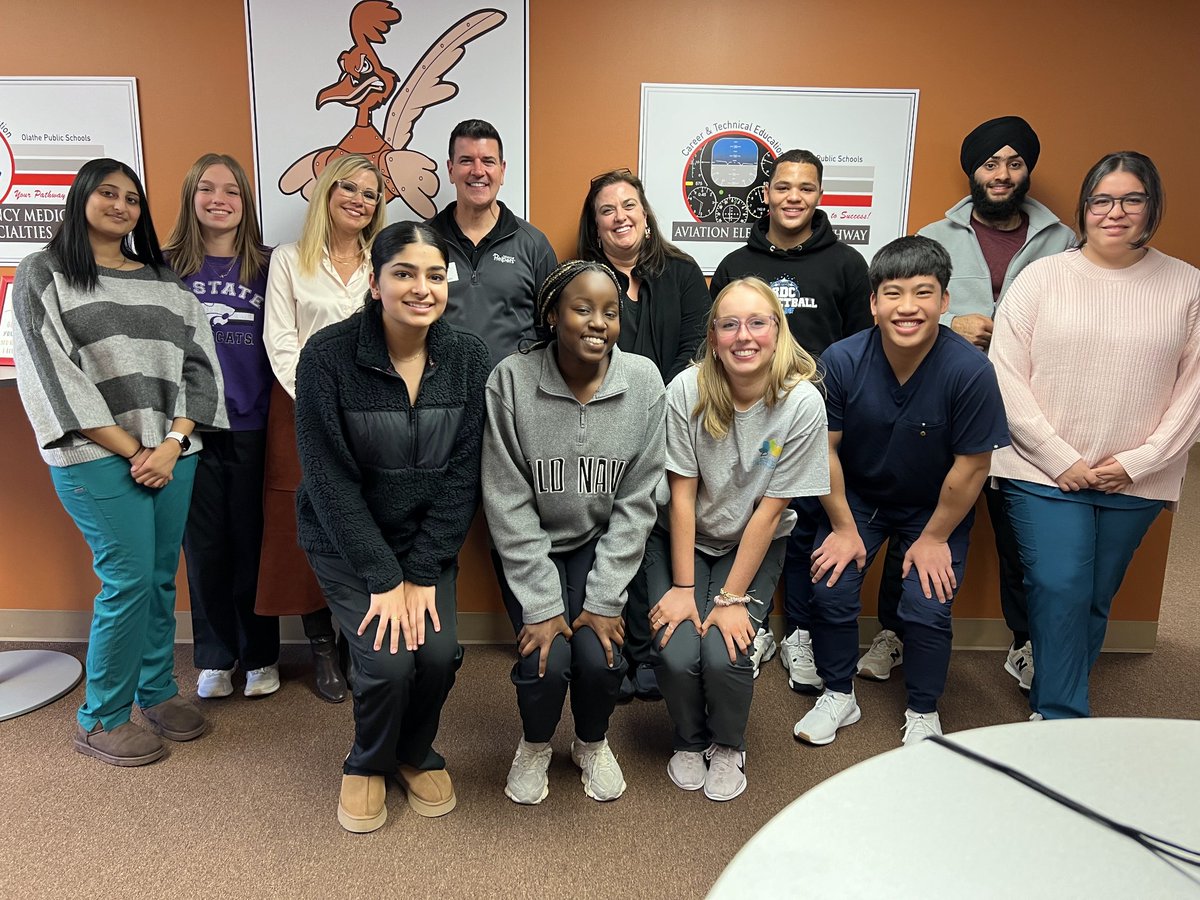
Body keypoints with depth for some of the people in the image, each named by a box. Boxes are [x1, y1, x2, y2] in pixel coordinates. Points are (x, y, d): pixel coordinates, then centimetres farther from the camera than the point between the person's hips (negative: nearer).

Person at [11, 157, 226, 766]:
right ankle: (99, 720, 13)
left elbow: (198, 364, 8)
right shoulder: (42, 274, 4)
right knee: (129, 580, -6)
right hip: (97, 458, -4)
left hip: (174, 452, 4)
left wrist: (172, 444, -6)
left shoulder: (163, 279, 14)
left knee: (162, 577, 9)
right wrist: (132, 451, -10)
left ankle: (157, 692, 27)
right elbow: (52, 375, -5)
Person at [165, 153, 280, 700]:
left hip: (253, 426, 0)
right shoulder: (168, 268, 5)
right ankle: (214, 658, 24)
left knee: (253, 541, 6)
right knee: (205, 545, 8)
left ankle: (260, 655, 22)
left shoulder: (267, 267, 4)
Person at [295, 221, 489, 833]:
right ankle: (368, 764, 18)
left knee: (439, 651, -16)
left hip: (429, 539, 2)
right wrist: (384, 579, -18)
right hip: (346, 540, -2)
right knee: (388, 659, -18)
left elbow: (462, 475, -7)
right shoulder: (327, 355, -17)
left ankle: (418, 753, 20)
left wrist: (421, 573, -13)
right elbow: (330, 479, -16)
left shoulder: (468, 357, -8)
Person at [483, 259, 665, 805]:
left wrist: (604, 601, -12)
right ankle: (535, 745, 19)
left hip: (602, 546, 1)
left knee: (600, 657, -17)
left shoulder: (643, 381, -12)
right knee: (546, 660, -18)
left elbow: (636, 502, -9)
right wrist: (541, 605, -17)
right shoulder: (511, 380, -16)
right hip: (531, 549, -1)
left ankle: (592, 743, 20)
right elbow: (508, 502, -14)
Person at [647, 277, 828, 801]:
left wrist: (732, 598, -15)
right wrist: (683, 588, -15)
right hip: (684, 539, 0)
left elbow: (770, 509, -16)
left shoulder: (803, 404, -19)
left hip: (753, 544, 0)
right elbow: (682, 494, -14)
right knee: (677, 653, -18)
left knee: (724, 654, -20)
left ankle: (728, 748, 15)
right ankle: (689, 742, 18)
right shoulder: (687, 390, -19)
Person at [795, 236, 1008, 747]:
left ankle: (923, 713, 18)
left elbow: (971, 466, -17)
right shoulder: (842, 361, -22)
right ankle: (838, 696, 16)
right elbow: (825, 447, -13)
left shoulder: (970, 371, -26)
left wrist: (933, 539, -9)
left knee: (928, 608, -12)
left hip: (935, 509, -1)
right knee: (830, 588, -11)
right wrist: (843, 528, -8)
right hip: (856, 498, 2)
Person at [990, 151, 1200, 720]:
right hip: (1045, 474, -2)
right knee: (1059, 593, -7)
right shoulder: (1043, 277, 0)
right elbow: (1006, 376, -6)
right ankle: (1063, 720, 9)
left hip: (1136, 482, 2)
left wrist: (1139, 462, -8)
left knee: (1095, 601, 11)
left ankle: (1053, 702, 30)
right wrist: (1061, 460, -10)